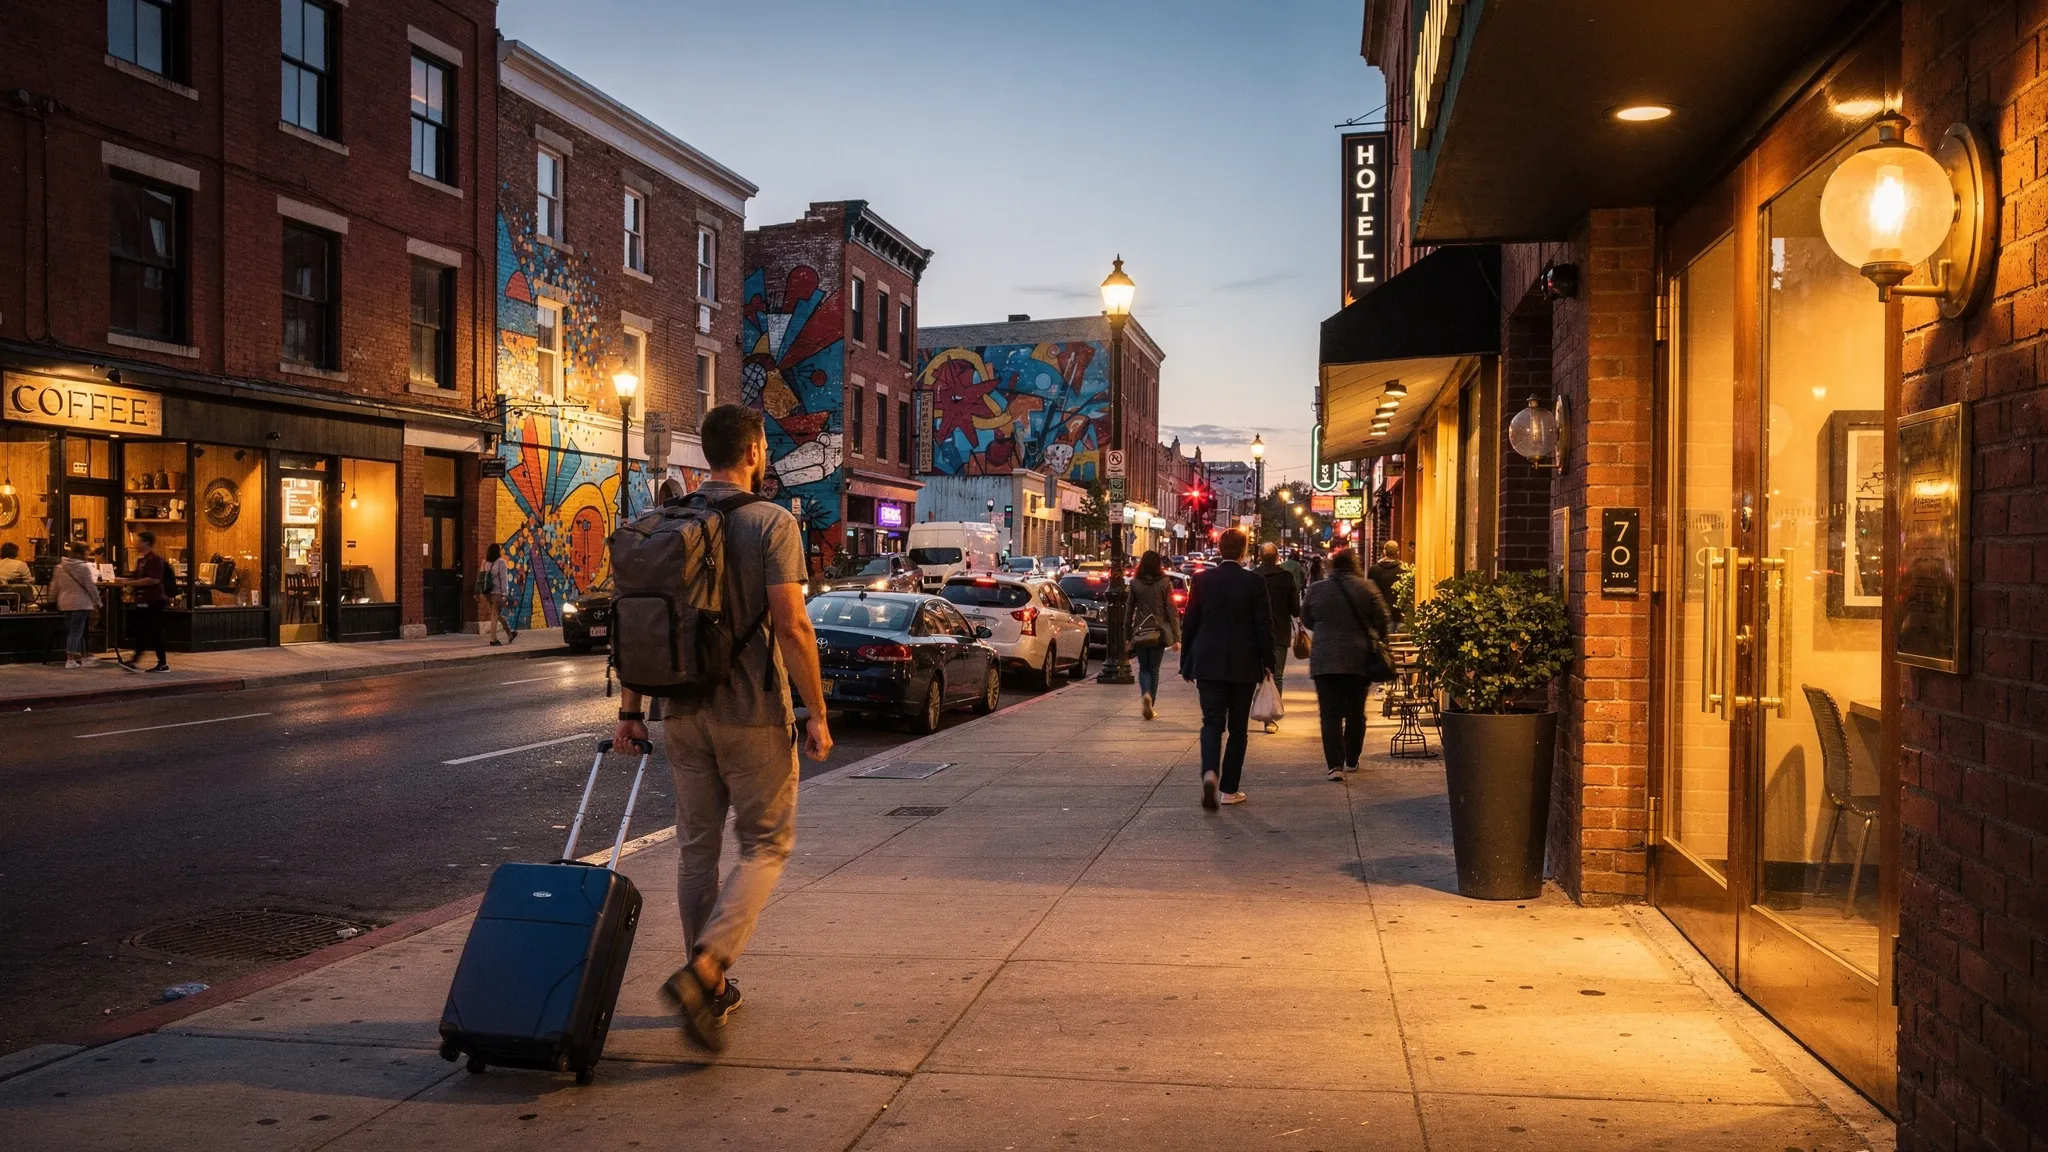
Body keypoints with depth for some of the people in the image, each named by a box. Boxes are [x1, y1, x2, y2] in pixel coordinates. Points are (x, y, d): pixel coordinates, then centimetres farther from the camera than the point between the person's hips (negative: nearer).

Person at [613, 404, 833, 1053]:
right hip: (754, 714, -5)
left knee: (696, 848, 14)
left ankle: (712, 992, 22)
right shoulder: (772, 523, -10)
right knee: (765, 847, 6)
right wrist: (816, 714, -10)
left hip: (683, 713, 5)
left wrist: (629, 711, 12)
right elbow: (792, 626, -16)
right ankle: (703, 969, -13)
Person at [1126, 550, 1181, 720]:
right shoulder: (1165, 583, -6)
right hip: (1159, 633, 0)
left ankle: (1146, 694, -16)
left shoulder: (1135, 584, -3)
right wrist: (1177, 637, -4)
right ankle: (1151, 705, 12)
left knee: (1143, 668, 11)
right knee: (1154, 668, 12)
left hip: (1140, 633, 0)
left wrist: (1127, 636, 9)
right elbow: (1172, 611, -6)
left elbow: (1129, 611, 1)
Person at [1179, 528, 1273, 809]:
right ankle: (1230, 789, 13)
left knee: (1212, 722, 4)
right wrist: (1267, 662, 4)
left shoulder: (1202, 580, -2)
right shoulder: (1254, 582, -6)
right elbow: (1264, 626, -6)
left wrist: (1186, 663, 10)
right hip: (1244, 667, -1)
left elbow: (1189, 624, 1)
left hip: (1208, 664, 1)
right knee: (1237, 727, 9)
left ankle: (1210, 772, -22)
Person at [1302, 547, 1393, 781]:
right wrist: (1377, 643, 16)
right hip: (1360, 659, 1)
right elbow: (1382, 620, -1)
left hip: (1325, 660, -1)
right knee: (1356, 713, 15)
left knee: (1330, 714, -2)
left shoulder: (1316, 589, -2)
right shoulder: (1367, 587, -4)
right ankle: (1351, 761, 25)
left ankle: (1335, 764, -13)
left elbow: (1306, 619, 11)